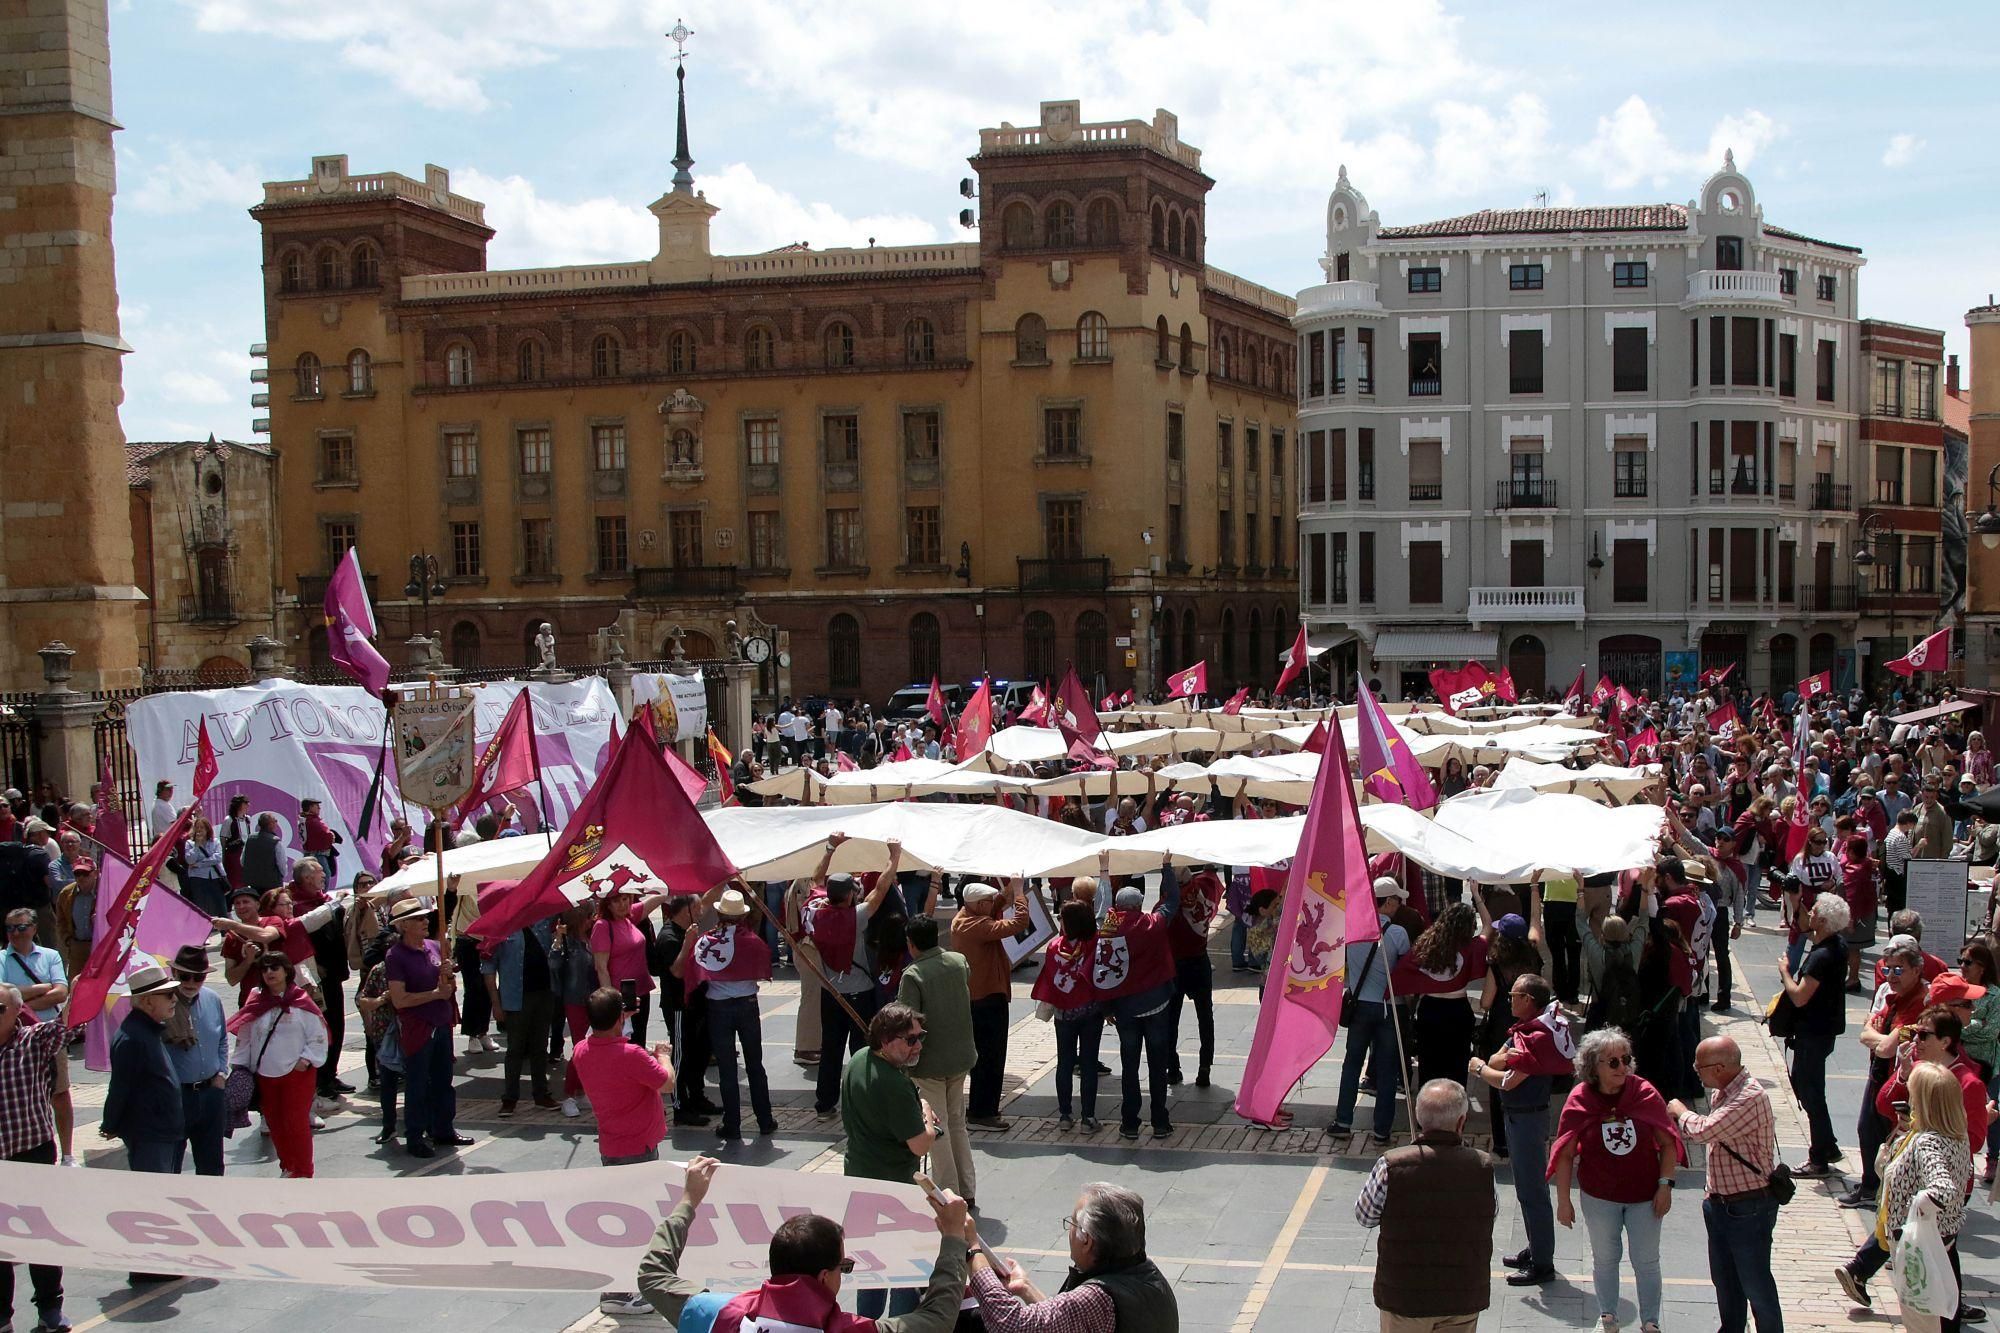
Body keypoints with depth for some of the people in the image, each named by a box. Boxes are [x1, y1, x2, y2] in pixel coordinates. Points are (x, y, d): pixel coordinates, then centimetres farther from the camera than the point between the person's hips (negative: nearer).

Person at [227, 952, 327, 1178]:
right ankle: (287, 1167, 25)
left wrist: (306, 1060, -12)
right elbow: (244, 1037, 11)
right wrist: (240, 1065, 5)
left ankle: (303, 1172, 5)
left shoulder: (301, 1002, -6)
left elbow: (318, 1036, -5)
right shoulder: (256, 1003, 7)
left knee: (297, 1123, -5)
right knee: (275, 1124, 9)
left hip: (297, 1073, -4)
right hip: (264, 1074, 4)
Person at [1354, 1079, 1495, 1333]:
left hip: (1404, 1295, -1)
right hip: (1465, 1296, 1)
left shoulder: (1391, 1166, -19)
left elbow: (1364, 1216, -5)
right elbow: (1491, 1214, 4)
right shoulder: (1483, 1166, -14)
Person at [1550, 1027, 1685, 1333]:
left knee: (1647, 1261, 10)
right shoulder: (1579, 1100, -14)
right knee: (1605, 1258, 16)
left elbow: (1668, 1142, -4)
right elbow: (1565, 1153, -8)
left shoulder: (1644, 1093, -13)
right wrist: (1563, 1200, -6)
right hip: (1599, 1196, 0)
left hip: (1644, 1194, 0)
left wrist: (1665, 1184, -8)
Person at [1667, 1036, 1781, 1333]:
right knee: (1724, 1280, 21)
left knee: (1755, 1284, 4)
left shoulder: (1750, 1098, -26)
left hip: (1748, 1207, -9)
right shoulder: (1721, 1092, 5)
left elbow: (1704, 1130, -32)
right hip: (1719, 1204, 9)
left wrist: (1680, 1111, -11)